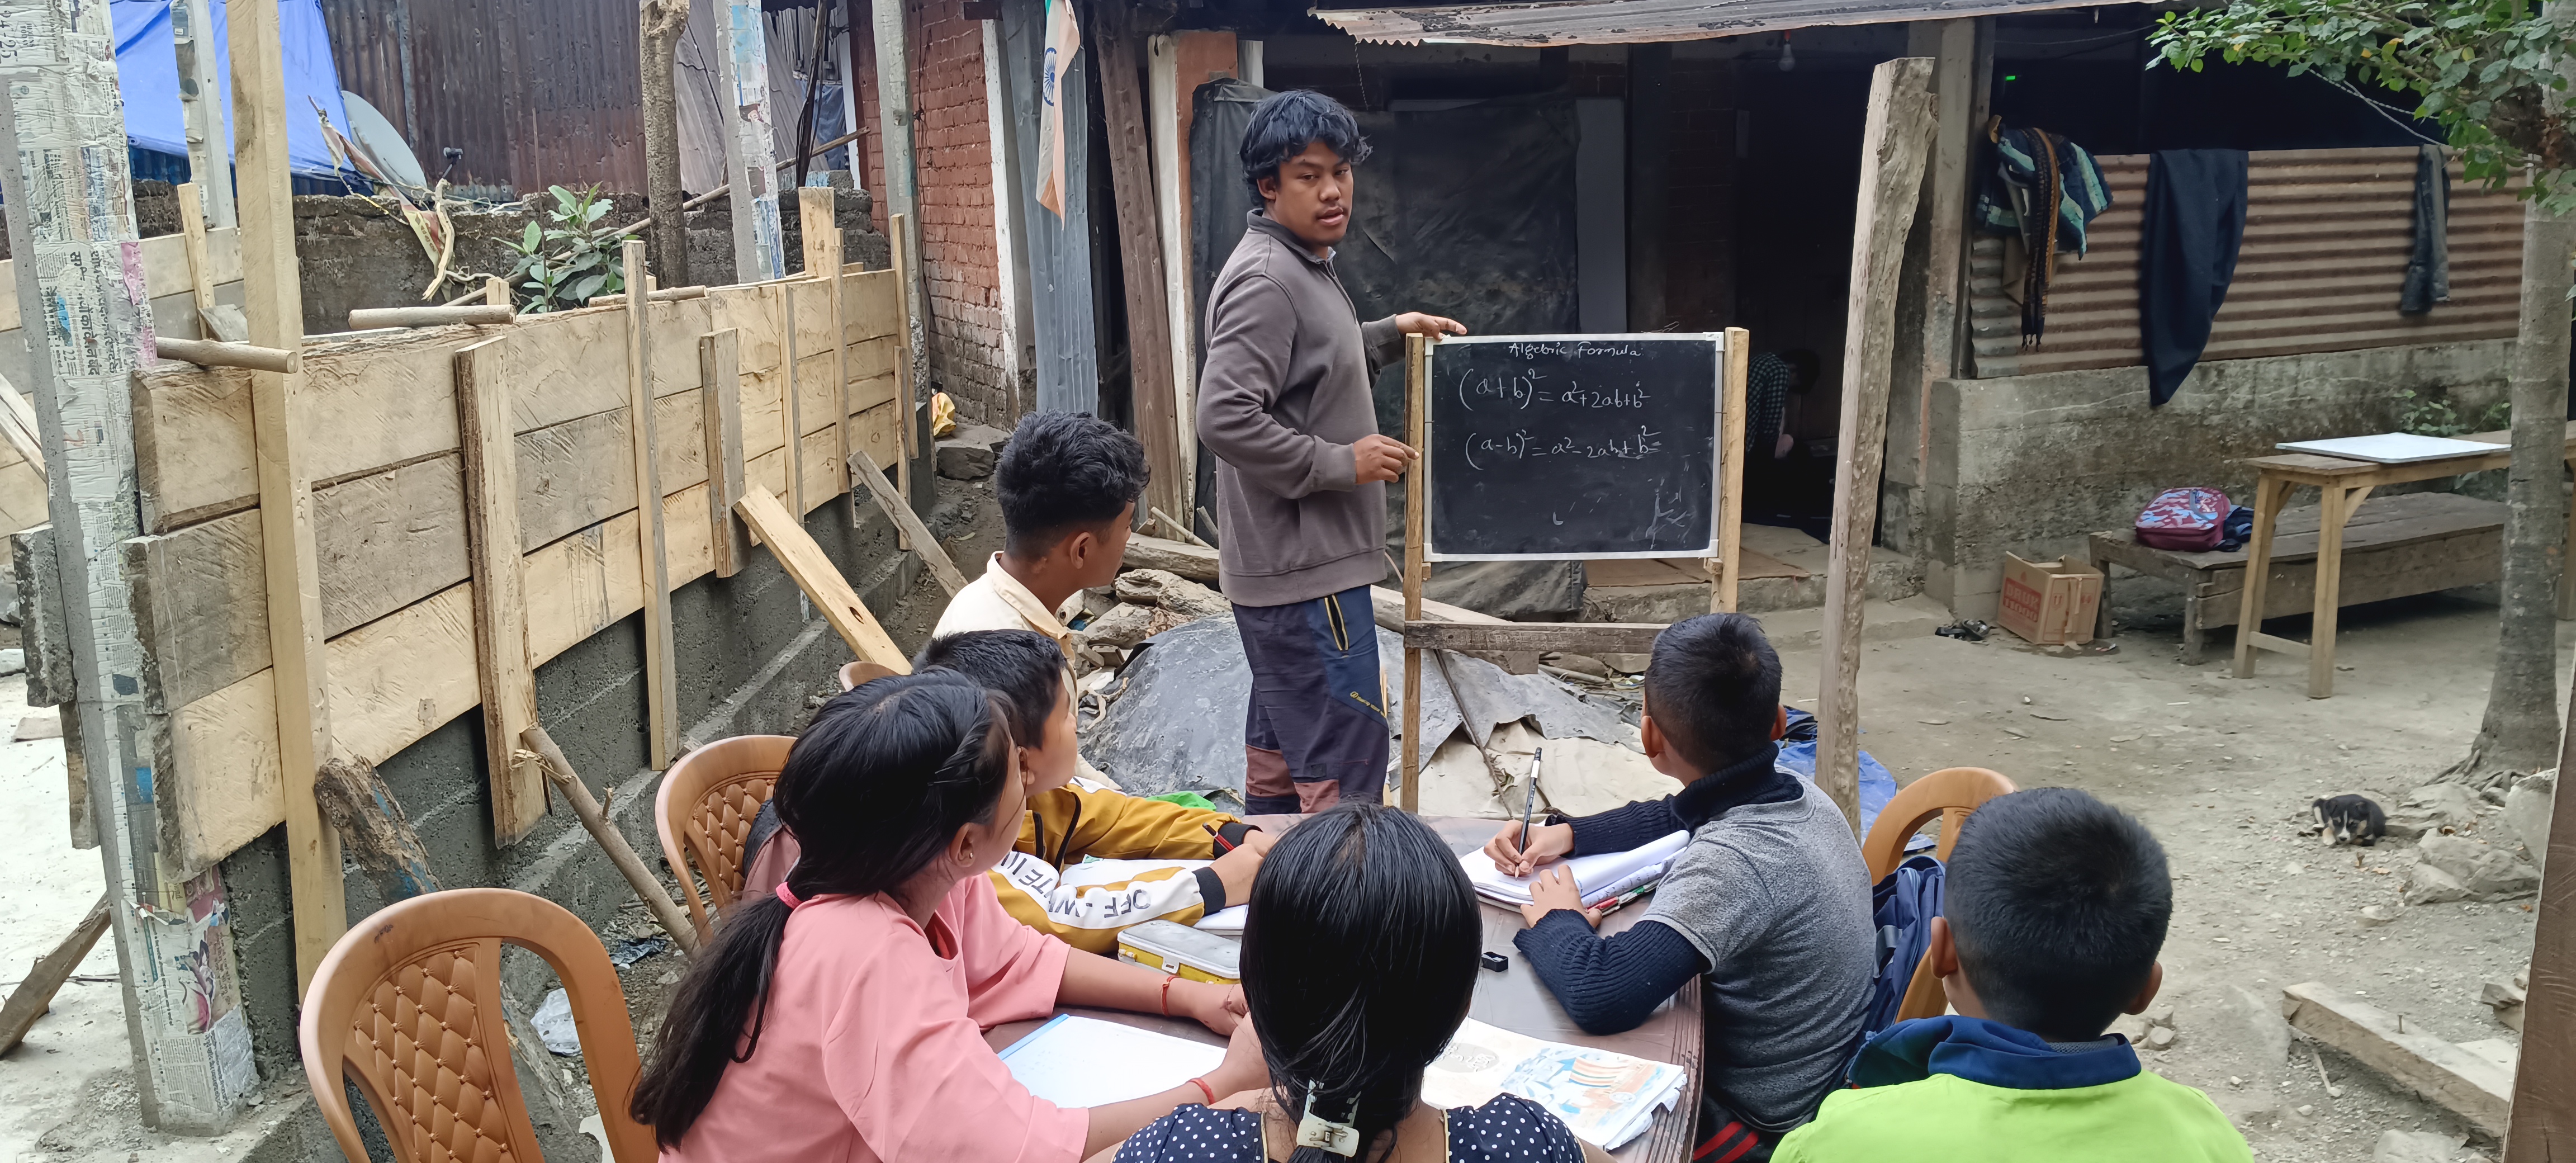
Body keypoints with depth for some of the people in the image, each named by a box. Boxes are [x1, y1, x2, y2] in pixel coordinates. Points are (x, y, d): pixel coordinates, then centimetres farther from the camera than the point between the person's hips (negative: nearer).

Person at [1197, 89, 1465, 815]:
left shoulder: (1307, 267, 15)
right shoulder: (1264, 280, -18)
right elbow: (1225, 418, -27)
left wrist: (1389, 336, 21)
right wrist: (1341, 462, -20)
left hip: (1294, 566, 11)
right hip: (1305, 570, -11)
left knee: (1278, 755, 18)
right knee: (1348, 757, -8)